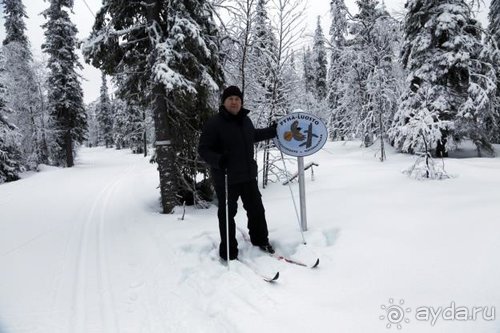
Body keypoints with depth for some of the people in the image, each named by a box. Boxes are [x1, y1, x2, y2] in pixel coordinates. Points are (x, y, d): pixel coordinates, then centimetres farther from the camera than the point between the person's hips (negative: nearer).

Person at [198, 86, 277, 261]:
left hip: (248, 175, 7)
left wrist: (273, 131, 28)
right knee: (227, 214, 3)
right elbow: (203, 150, -14)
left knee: (256, 209, 18)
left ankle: (260, 240, 39)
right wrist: (217, 160, -32)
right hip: (226, 178, -7)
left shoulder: (245, 120, 8)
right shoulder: (214, 123, -14)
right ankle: (228, 252, 17)